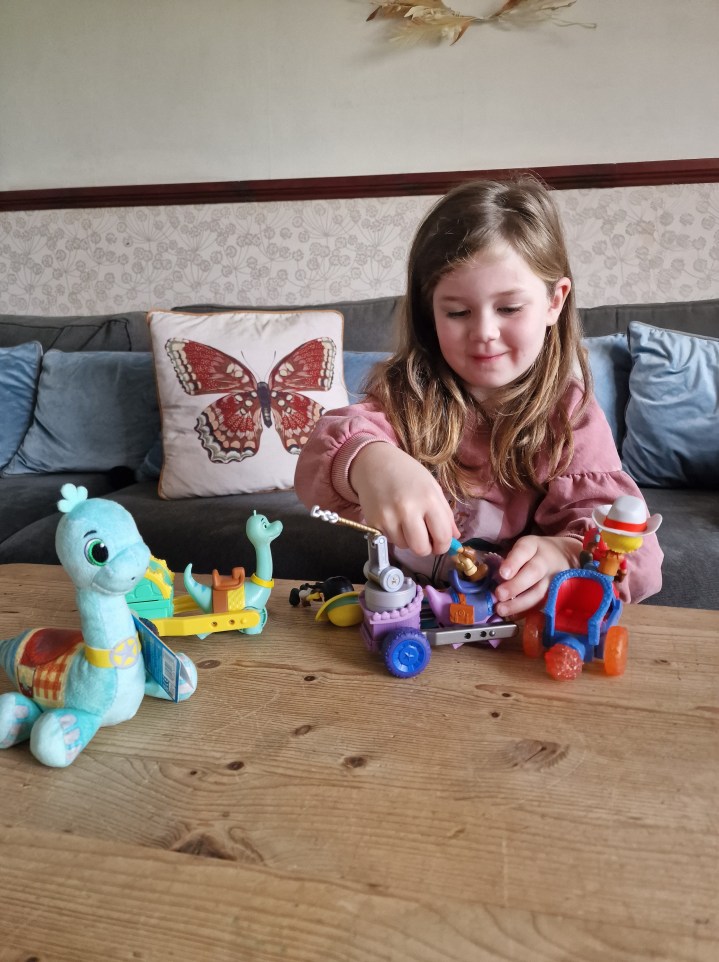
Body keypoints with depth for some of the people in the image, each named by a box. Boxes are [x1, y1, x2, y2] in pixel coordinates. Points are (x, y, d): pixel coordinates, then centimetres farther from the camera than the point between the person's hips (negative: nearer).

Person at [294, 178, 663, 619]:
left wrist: (564, 552, -33)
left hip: (527, 625, 0)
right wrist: (368, 461, -43)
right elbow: (320, 461, -20)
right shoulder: (405, 393, -5)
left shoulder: (571, 413, -3)